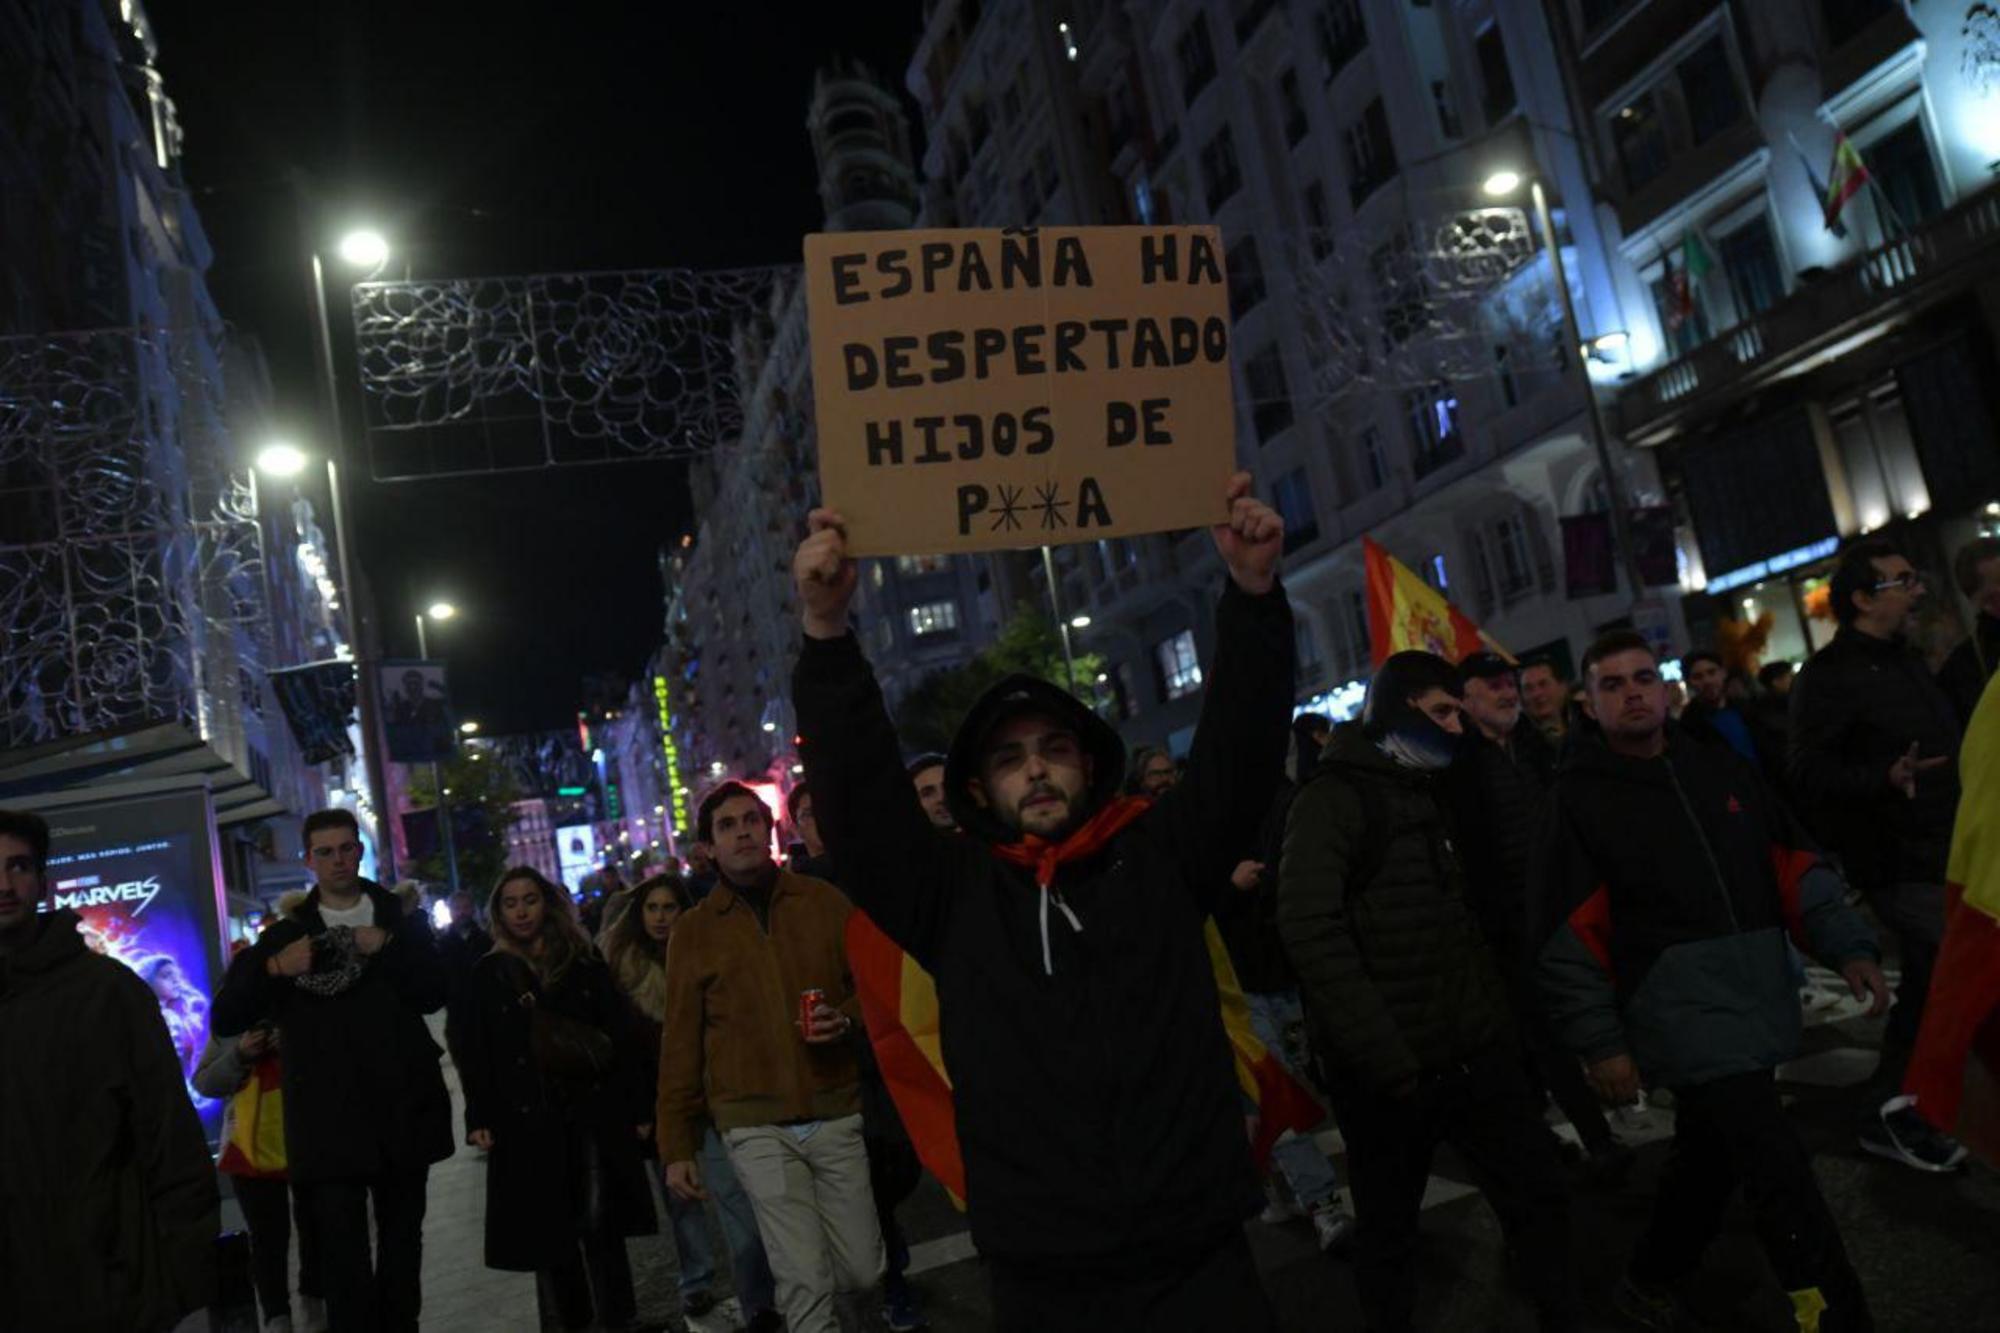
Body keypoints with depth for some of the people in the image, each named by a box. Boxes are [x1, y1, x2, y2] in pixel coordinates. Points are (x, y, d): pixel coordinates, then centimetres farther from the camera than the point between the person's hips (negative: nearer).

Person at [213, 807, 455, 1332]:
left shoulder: (402, 919, 9)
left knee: (402, 1244, 14)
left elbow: (434, 994, -3)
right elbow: (225, 1018, 1)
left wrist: (386, 949, -15)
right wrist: (273, 968, -15)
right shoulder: (286, 934, 8)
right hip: (330, 1122, -1)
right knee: (344, 1259, -7)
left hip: (401, 1110, 2)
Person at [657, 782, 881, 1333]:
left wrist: (847, 1019, -11)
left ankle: (789, 1266, 38)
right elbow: (680, 1045, 6)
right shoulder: (692, 932, 4)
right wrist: (676, 1146, 5)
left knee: (862, 1271, 8)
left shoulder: (825, 901, 4)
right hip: (756, 1126, -1)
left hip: (838, 1114, 2)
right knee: (807, 1287, -6)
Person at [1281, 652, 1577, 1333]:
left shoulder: (1436, 794, 15)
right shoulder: (1333, 799, -10)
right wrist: (1386, 1058, -24)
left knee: (1540, 1196, 13)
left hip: (1475, 1054, 7)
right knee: (1389, 1233, 9)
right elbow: (1311, 931, -22)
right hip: (1390, 1072, -7)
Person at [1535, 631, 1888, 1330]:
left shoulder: (1723, 768, 10)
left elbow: (1793, 862, 13)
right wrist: (1601, 1043, -9)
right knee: (1779, 1172, -10)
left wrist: (1848, 946, -1)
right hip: (1681, 1011, -6)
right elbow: (1569, 935, -7)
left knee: (1710, 1156, 18)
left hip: (1759, 1001, 6)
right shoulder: (1580, 799, -6)